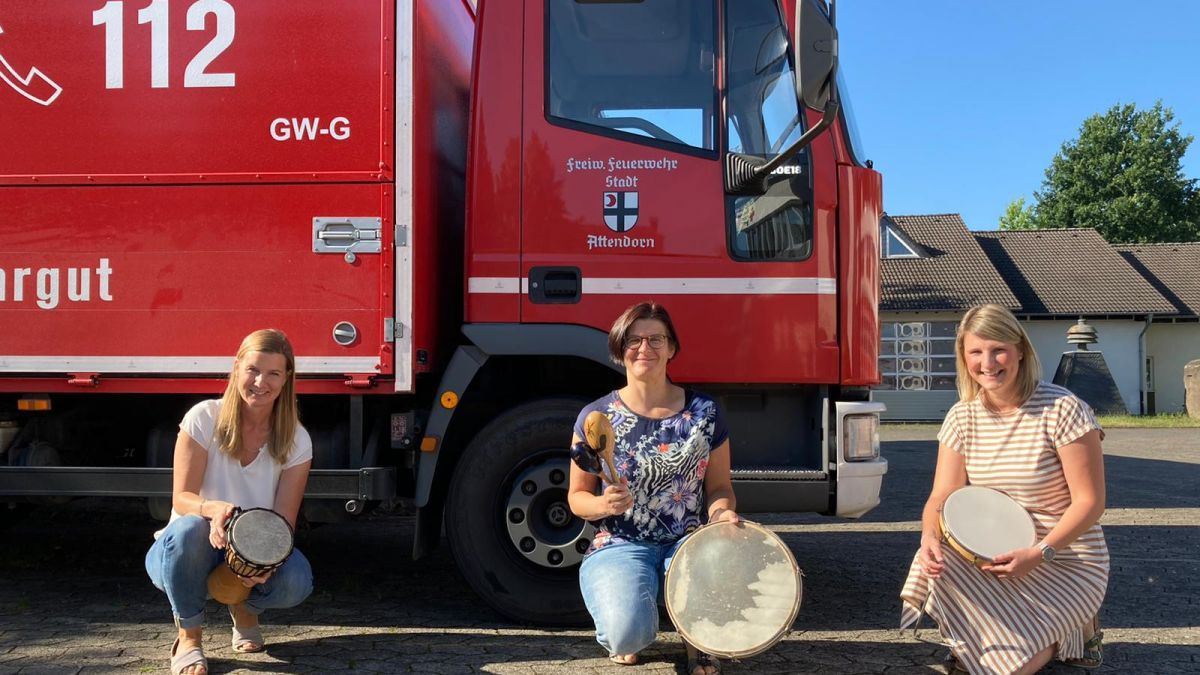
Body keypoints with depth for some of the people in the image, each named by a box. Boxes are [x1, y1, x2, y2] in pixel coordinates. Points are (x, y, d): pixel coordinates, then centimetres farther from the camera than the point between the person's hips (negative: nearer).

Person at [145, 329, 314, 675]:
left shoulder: (296, 441, -8)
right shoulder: (205, 417, -13)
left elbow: (283, 520, -12)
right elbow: (181, 498, -15)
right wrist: (213, 509, -40)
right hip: (187, 553, -1)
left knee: (296, 581, -31)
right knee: (189, 529, -38)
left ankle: (245, 610, 8)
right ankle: (188, 636, -12)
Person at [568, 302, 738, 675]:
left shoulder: (704, 412, 4)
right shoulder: (596, 417, -1)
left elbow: (718, 486, 9)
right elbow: (577, 496, 5)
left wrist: (723, 512, -15)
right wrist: (604, 505, -19)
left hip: (689, 542, 2)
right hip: (619, 545, -1)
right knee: (628, 634, -31)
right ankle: (621, 634, 13)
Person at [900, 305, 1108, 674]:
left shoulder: (1063, 410, -16)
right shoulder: (963, 416, -1)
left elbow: (1090, 501, -14)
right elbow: (942, 496, -4)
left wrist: (1039, 554, -25)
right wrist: (930, 537, -26)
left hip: (1066, 563, -4)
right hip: (993, 554, 4)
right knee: (934, 565, -26)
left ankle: (1075, 627, 17)